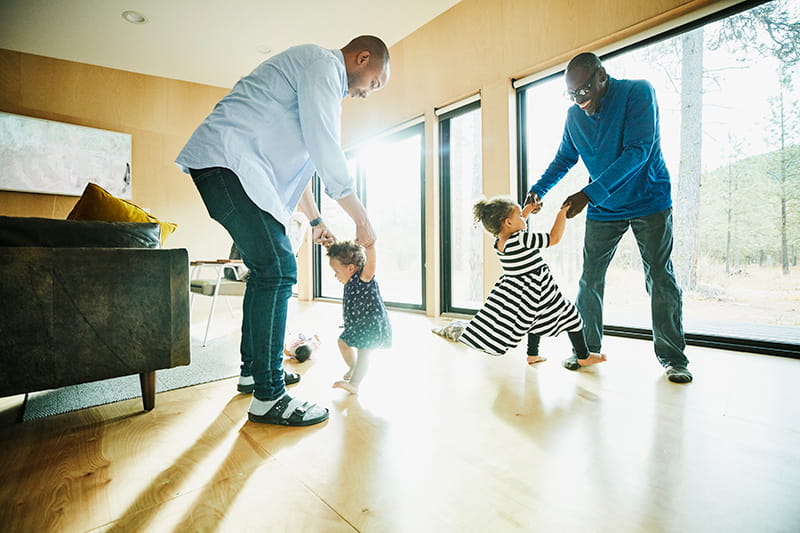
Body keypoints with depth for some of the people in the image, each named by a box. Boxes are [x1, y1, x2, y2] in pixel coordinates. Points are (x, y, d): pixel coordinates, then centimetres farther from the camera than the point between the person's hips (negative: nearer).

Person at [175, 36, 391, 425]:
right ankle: (268, 396, -12)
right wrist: (362, 220, -9)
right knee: (278, 270, -18)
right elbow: (326, 152, -15)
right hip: (226, 160, -11)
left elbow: (296, 161, 29)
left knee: (267, 269, 13)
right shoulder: (324, 64, -4)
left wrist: (316, 221, 28)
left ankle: (253, 371, 22)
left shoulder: (318, 75, 28)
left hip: (228, 167, 11)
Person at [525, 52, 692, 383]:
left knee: (660, 279, 0)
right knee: (590, 279, 2)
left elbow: (638, 151, -26)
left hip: (649, 202, -4)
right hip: (603, 208, 4)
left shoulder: (638, 92, -16)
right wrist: (538, 190, -10)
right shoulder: (574, 114, -1)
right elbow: (564, 159, 8)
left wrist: (589, 193, -35)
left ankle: (672, 357, 13)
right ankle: (586, 347, 14)